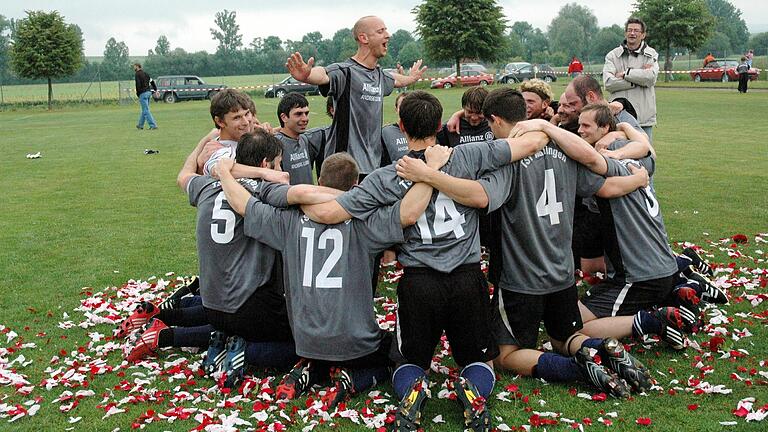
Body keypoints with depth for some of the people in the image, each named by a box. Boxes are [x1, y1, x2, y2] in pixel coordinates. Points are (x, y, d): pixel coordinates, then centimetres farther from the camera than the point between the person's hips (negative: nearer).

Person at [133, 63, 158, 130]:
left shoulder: (137, 74, -9)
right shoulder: (145, 73, 15)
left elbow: (138, 85, -17)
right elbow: (152, 81, 16)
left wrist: (138, 94, -6)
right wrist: (156, 90, 16)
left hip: (143, 93, -9)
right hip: (149, 92, 9)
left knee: (146, 111, -6)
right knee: (144, 110, 18)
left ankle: (153, 125, -11)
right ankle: (140, 125, 29)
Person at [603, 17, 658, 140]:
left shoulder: (651, 54, 8)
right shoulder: (612, 55, 7)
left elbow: (651, 77, -11)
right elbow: (608, 82, -8)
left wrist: (625, 73, -7)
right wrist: (639, 80, -10)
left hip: (644, 118, 0)